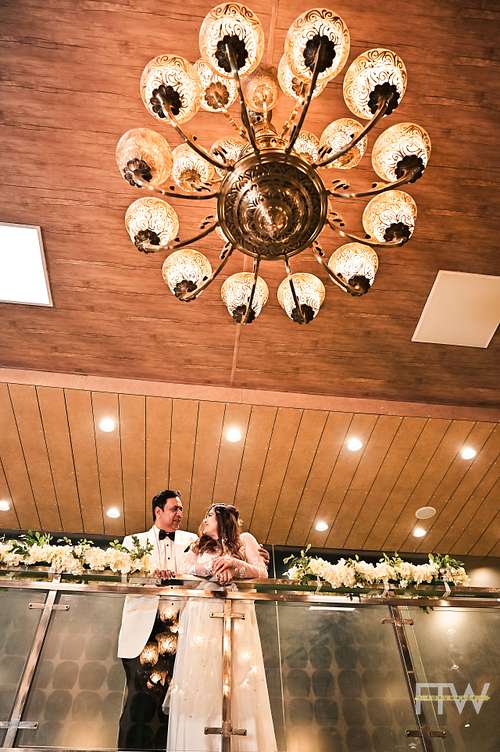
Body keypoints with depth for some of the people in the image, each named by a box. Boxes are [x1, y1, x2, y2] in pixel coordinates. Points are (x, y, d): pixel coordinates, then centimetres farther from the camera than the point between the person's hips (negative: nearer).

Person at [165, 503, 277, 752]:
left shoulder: (245, 540, 17)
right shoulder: (199, 546, 25)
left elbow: (262, 573, 6)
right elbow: (187, 569, 7)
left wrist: (234, 563, -10)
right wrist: (214, 567, -10)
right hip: (202, 614, 2)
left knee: (238, 678, -10)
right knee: (199, 678, -8)